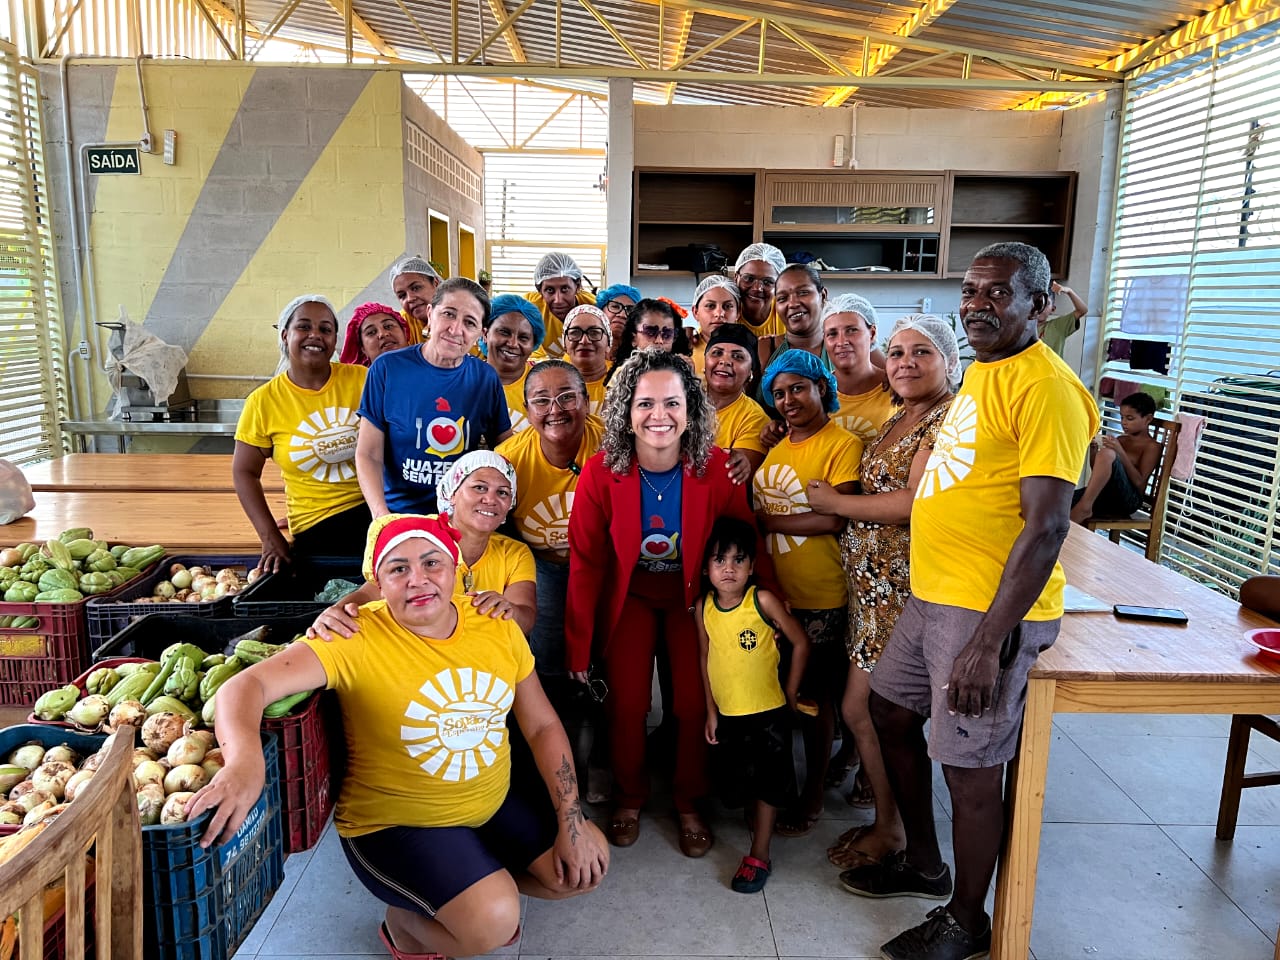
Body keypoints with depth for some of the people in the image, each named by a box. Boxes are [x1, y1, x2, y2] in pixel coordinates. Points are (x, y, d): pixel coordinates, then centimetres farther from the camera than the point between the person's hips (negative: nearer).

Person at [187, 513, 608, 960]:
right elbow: (248, 683, -32)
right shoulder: (356, 639, -21)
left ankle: (490, 886, 26)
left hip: (495, 805, 6)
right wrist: (244, 760, -53)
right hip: (394, 825, -5)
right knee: (492, 922, -23)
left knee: (586, 867, 3)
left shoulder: (499, 631, -7)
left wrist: (571, 822, -5)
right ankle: (405, 921, 10)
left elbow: (543, 725, 0)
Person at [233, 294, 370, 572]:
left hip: (377, 510, 1)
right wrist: (271, 538, -3)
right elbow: (244, 472, 5)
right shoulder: (263, 401, -1)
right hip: (316, 528, 0)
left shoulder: (361, 379, -2)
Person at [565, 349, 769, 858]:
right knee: (626, 704, -4)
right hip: (630, 595, 0)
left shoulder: (717, 469, -21)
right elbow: (585, 563, -15)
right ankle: (629, 799, 26)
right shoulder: (600, 474, -22)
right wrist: (578, 651, -12)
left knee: (695, 704, -3)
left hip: (694, 594, 1)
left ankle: (689, 805, 24)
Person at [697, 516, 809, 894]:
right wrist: (711, 711, 4)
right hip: (727, 714, 4)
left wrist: (789, 693, -5)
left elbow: (800, 643, -10)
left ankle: (759, 856, 16)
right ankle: (756, 815, 48)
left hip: (768, 712, -4)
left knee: (768, 781, 5)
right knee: (744, 777, 20)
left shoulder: (763, 601, -19)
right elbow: (706, 659, 2)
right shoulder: (704, 608, -7)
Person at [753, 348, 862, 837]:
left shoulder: (843, 444, -11)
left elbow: (834, 519, -20)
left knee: (815, 694, 9)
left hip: (819, 596, -6)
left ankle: (813, 793, 25)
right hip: (768, 589, 6)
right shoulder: (775, 443, 10)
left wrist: (767, 521, -13)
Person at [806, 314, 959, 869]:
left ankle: (890, 830, 19)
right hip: (873, 580, 8)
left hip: (905, 586, -8)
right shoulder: (901, 418, 15)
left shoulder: (949, 419, -14)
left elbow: (914, 503, -22)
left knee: (862, 709, 1)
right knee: (882, 709, 16)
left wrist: (835, 504, -12)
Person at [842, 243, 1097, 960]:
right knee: (892, 714, 21)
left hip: (992, 610, -10)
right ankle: (924, 864, 42)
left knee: (971, 767, 4)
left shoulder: (1046, 385, -16)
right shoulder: (980, 373, 13)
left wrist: (987, 643, -25)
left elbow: (1046, 527, -22)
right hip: (932, 596, 10)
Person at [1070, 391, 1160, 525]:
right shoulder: (1120, 440, 20)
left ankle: (1083, 507, -28)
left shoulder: (1152, 446, 1)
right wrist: (1093, 448, 6)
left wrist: (1120, 453, -18)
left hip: (1128, 499, -6)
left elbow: (1139, 483, -10)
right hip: (1107, 496, 6)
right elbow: (1098, 469, 24)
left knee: (1107, 453, -30)